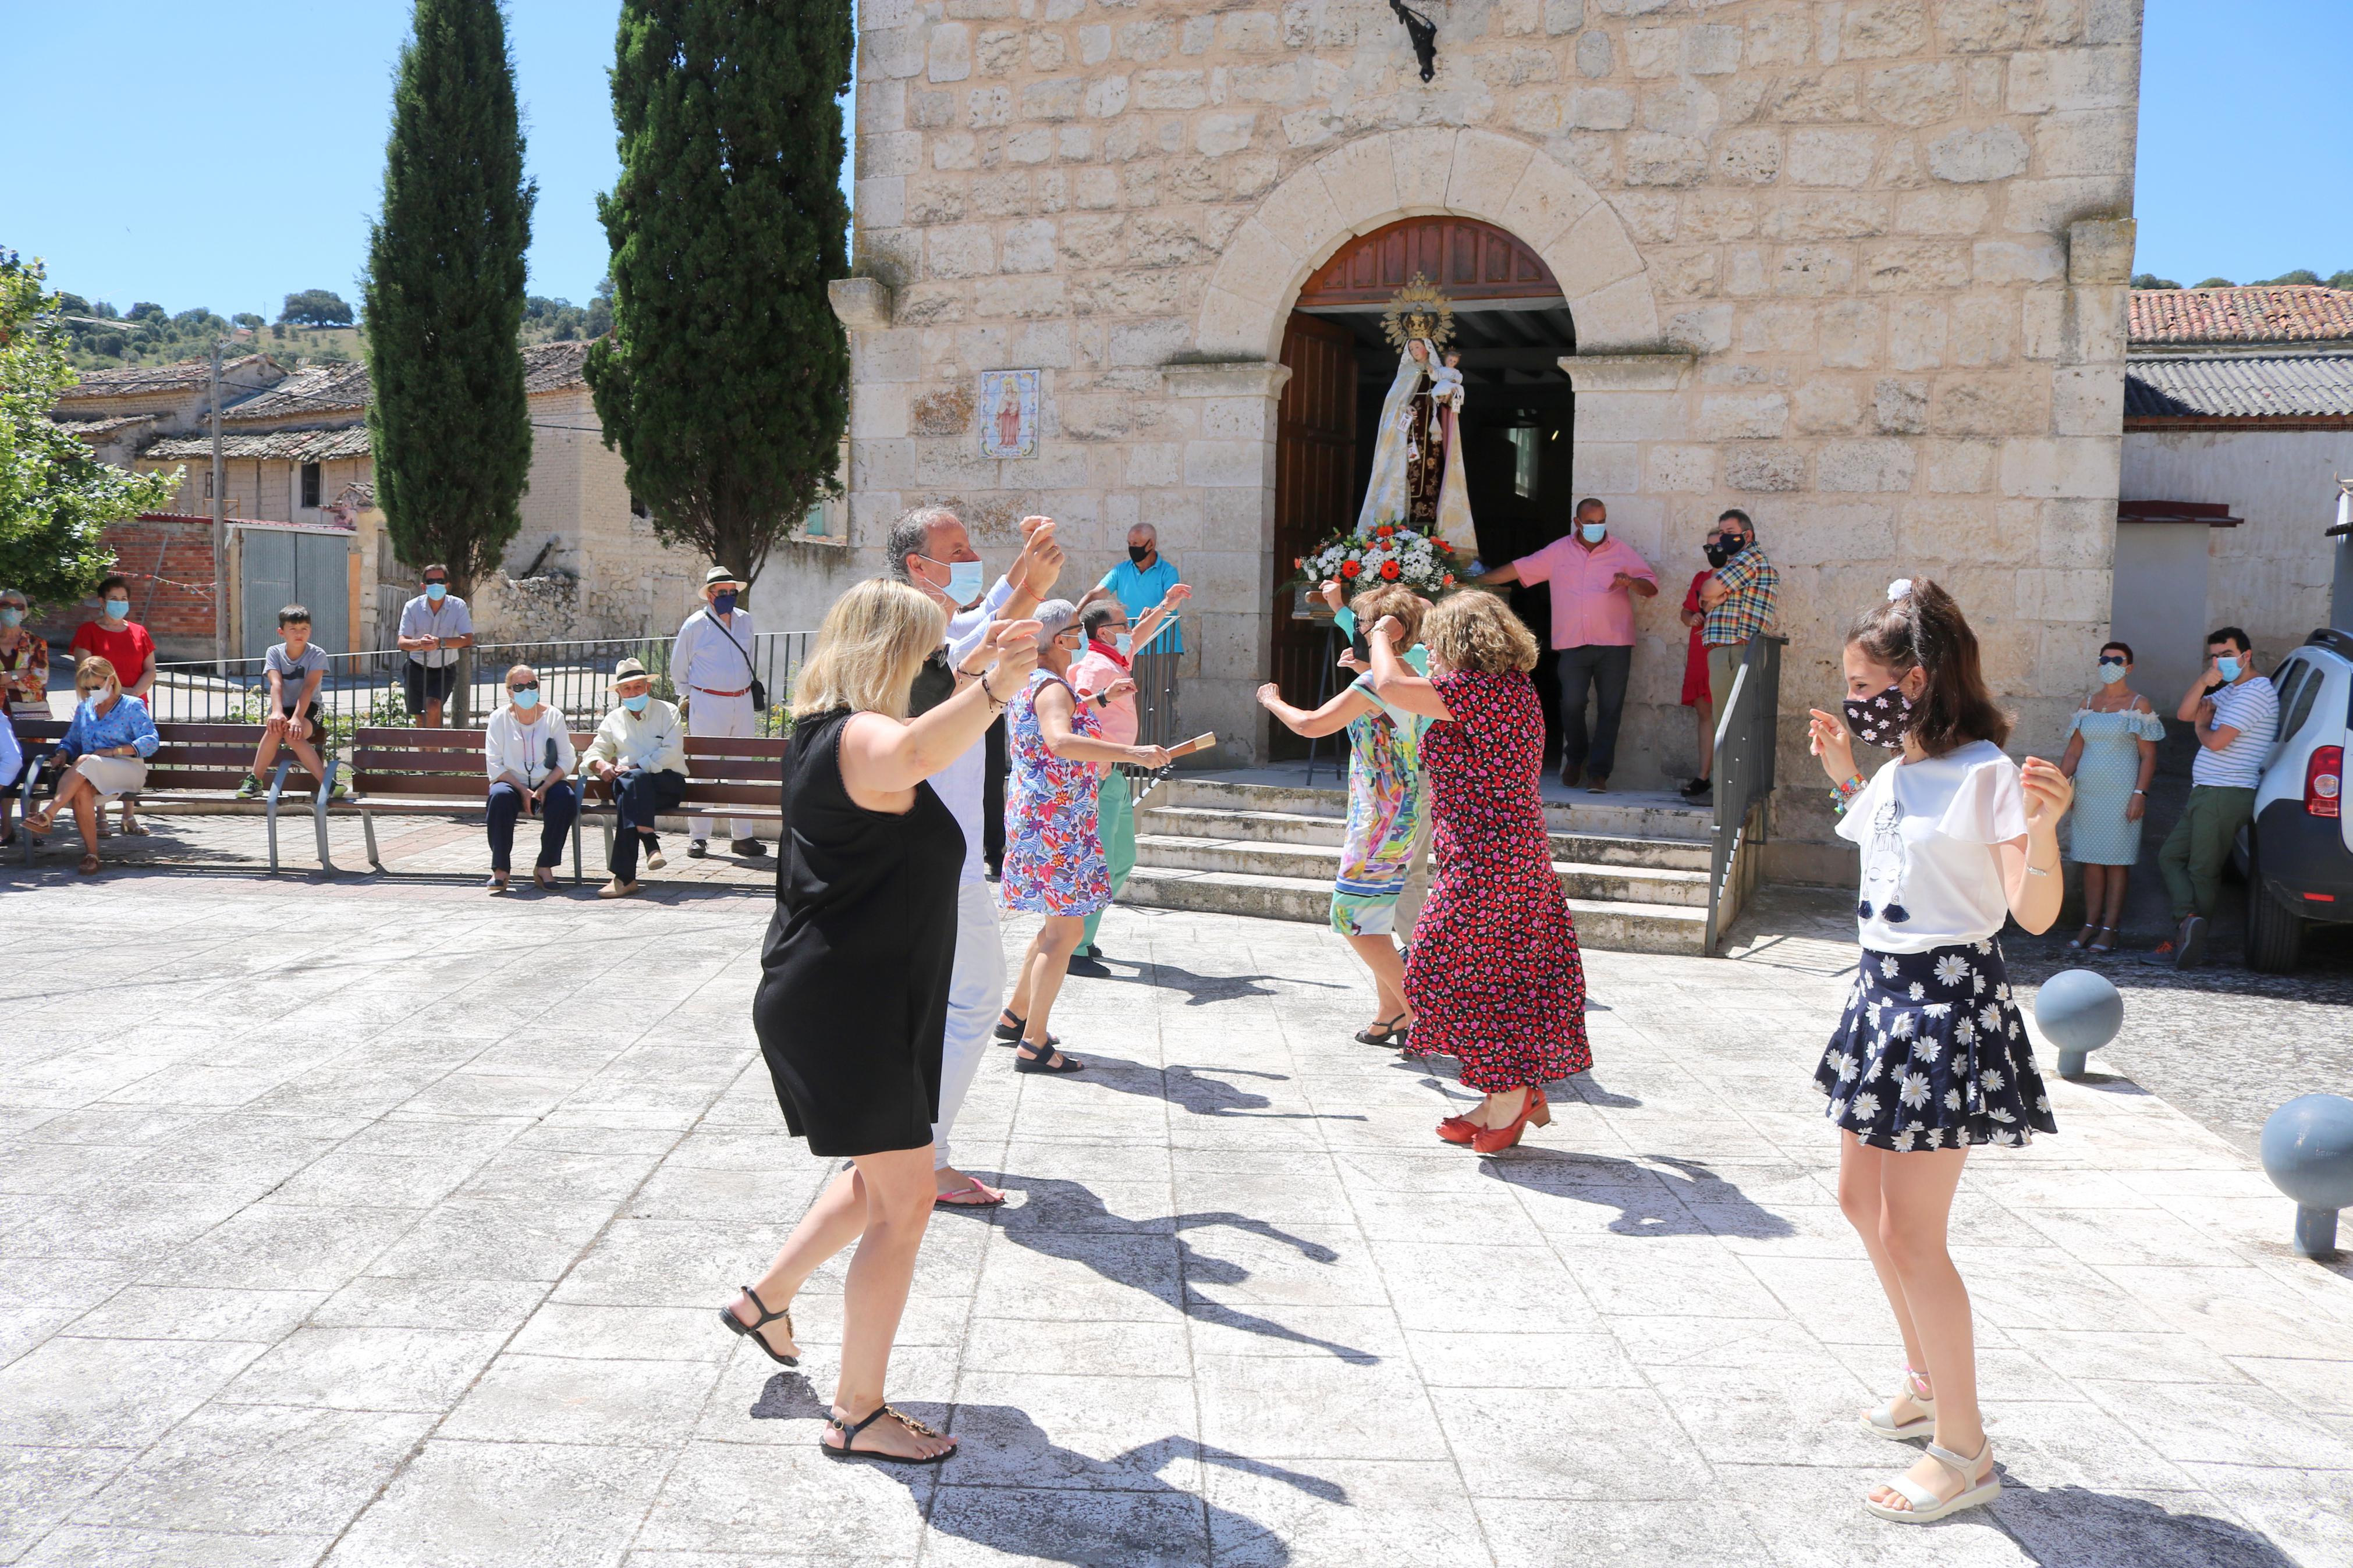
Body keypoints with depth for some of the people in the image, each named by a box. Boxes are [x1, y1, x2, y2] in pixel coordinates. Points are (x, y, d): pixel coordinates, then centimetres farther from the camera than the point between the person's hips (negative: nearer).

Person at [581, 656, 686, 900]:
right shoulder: (614, 719, 23)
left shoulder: (667, 712, 10)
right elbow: (595, 751, 23)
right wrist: (602, 765, -4)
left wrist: (633, 767, -14)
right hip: (635, 788, 3)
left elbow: (671, 752, -4)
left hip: (668, 782, -3)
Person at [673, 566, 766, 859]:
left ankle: (742, 836, 14)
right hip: (708, 704, -5)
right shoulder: (695, 625, -4)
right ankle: (698, 837, 2)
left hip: (742, 701, 5)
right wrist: (689, 696, 9)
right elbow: (678, 668, 6)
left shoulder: (745, 621, 9)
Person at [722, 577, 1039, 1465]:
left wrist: (979, 681, 37)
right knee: (903, 1203, -2)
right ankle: (857, 1415, 9)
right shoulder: (861, 739, -20)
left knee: (882, 1177, 25)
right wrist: (992, 691, -61)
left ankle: (766, 1299, 38)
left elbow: (910, 750, 35)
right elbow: (916, 752, -48)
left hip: (832, 999, 11)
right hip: (849, 1007, -11)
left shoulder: (825, 733, 12)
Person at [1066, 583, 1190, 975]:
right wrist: (1105, 696, -50)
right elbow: (1078, 707, -32)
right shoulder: (1095, 666, -14)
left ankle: (1080, 934, 21)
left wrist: (1166, 606, 36)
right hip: (1101, 774, -11)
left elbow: (1137, 638, 37)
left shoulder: (1116, 661, 16)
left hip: (1115, 776, 11)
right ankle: (1073, 951, -12)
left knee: (1123, 859, 16)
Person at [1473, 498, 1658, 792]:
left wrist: (1631, 582, -17)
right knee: (1572, 705, -2)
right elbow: (1518, 569, 11)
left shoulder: (1622, 552, 7)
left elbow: (1652, 585, 5)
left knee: (1609, 710, -2)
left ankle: (1598, 772, 4)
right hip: (1572, 644, 1)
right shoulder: (1558, 552, 9)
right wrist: (1476, 581, 8)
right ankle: (1575, 758, 24)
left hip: (1614, 645, 0)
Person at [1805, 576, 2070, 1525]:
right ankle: (1928, 1381, 37)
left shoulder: (1988, 776, -16)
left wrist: (2043, 833, -33)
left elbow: (2034, 914, -16)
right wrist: (1842, 777, 21)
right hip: (1884, 992, 9)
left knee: (1910, 1231, -6)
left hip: (1950, 1002, -9)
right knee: (1862, 1199, 18)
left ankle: (1964, 1452, 9)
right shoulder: (1895, 775, 8)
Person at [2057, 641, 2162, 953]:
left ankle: (2108, 930, 0)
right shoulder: (2088, 703, 14)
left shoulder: (2138, 704, 0)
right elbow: (2073, 752, 12)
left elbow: (2148, 756, -4)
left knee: (2116, 862, -3)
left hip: (2120, 794, -4)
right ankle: (2089, 926, 11)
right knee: (2091, 862, 6)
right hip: (2087, 792, 5)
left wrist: (2140, 794, -14)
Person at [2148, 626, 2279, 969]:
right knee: (2170, 856, 6)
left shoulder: (2256, 692, -13)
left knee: (2203, 871, -7)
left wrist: (2202, 727, 4)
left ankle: (2187, 939, -5)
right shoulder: (2229, 691, 19)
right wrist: (2204, 680, -4)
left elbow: (2217, 741, -20)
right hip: (2206, 794, 10)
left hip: (2225, 796, -10)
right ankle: (2189, 920, -4)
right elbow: (2185, 713, 11)